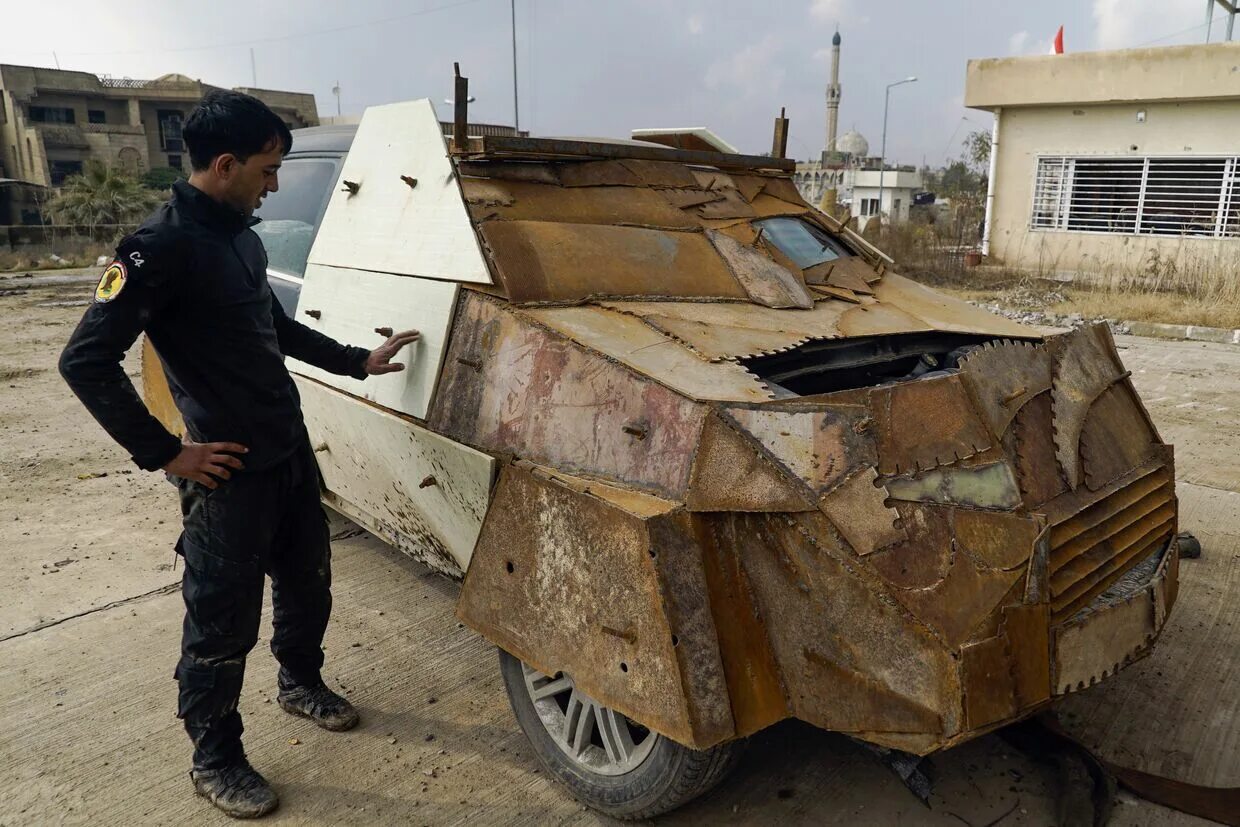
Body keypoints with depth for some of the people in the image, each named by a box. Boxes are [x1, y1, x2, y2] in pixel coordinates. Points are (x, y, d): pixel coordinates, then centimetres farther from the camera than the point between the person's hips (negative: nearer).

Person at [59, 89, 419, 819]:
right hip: (230, 470, -8)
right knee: (223, 625, 7)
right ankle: (215, 761, 27)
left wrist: (359, 362, 18)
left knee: (308, 581, 22)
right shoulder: (162, 247, -18)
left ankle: (302, 683, 47)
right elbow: (86, 361, -20)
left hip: (292, 449, 8)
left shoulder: (242, 234, 8)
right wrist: (165, 454, -19)